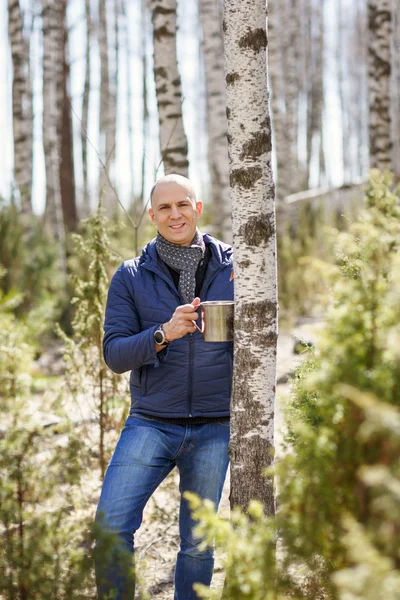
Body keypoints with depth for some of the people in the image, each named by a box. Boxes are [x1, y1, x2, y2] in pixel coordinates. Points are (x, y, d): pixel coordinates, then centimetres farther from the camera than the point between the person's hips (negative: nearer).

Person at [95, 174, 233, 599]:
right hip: (151, 422, 0)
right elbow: (113, 353, -3)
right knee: (112, 524, -11)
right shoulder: (131, 277, 3)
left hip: (214, 428, 0)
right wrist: (162, 335, -20)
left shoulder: (234, 267, 3)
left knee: (198, 543, 9)